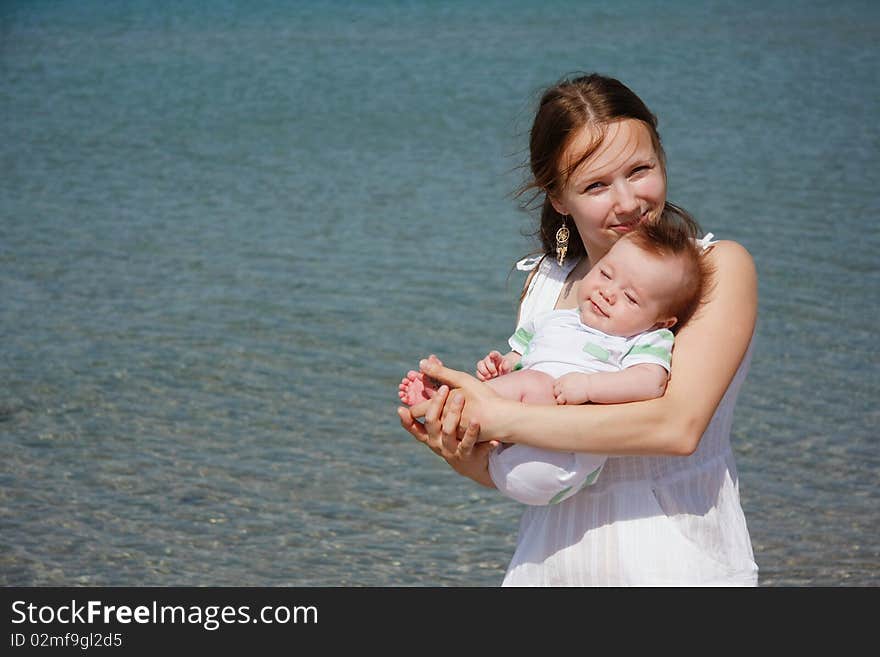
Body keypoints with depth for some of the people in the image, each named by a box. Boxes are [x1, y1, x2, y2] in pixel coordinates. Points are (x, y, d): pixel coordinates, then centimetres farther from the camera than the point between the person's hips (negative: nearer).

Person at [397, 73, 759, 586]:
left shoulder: (718, 267, -6)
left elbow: (678, 425, -20)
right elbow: (526, 473, 8)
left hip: (677, 562, -4)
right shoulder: (544, 284, 6)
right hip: (553, 559, 4)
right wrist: (466, 456, -14)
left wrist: (500, 418, -20)